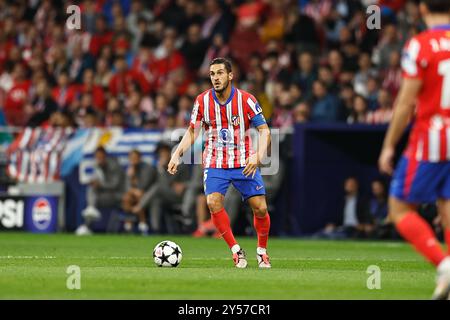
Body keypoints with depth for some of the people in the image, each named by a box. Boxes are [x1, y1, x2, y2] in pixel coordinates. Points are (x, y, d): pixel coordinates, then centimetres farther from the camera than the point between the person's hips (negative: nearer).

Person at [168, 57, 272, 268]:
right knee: (213, 202, -22)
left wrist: (257, 156, -25)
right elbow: (192, 132, 8)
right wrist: (177, 154, -7)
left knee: (260, 208, -6)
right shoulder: (202, 101, -3)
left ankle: (262, 250, 19)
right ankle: (235, 250, -7)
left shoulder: (246, 100, -10)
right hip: (214, 163, 1)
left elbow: (264, 131, -9)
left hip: (244, 163, -1)